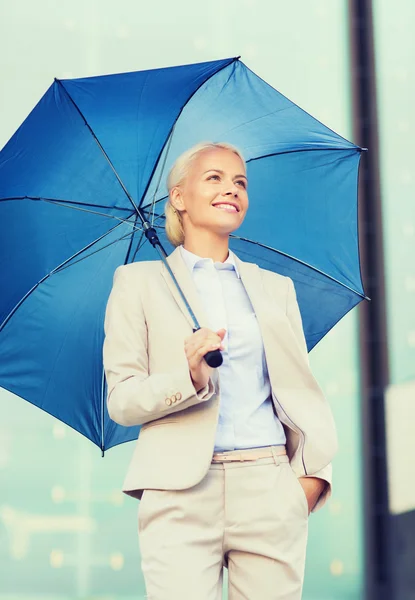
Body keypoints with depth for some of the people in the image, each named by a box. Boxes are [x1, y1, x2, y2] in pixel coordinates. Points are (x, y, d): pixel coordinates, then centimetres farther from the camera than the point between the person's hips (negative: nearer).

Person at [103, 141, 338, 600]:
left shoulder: (276, 288, 20)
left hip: (271, 494, 3)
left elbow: (301, 388, 15)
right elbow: (120, 399, 3)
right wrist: (189, 378, -15)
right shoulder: (140, 282, 10)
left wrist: (314, 472, -1)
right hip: (182, 497, -3)